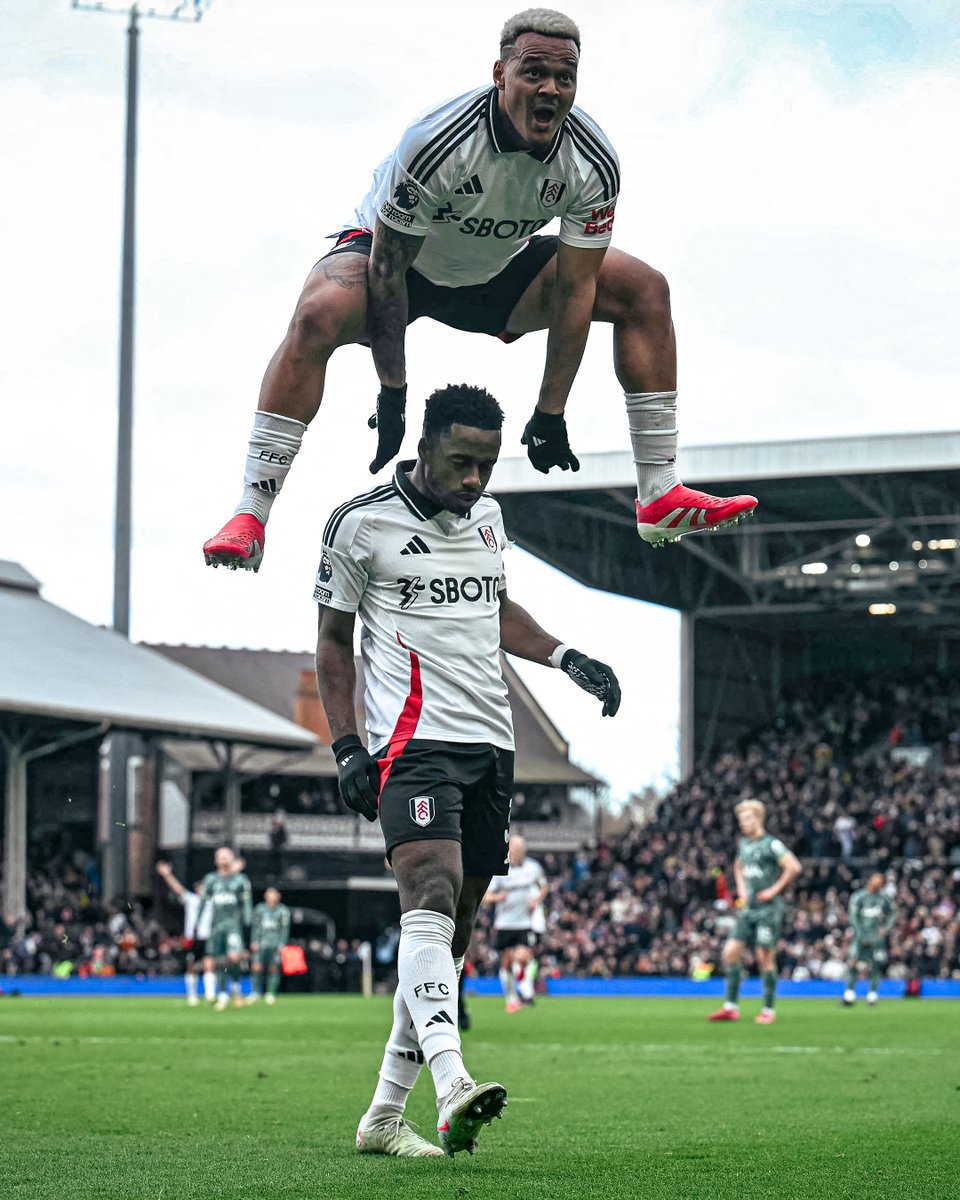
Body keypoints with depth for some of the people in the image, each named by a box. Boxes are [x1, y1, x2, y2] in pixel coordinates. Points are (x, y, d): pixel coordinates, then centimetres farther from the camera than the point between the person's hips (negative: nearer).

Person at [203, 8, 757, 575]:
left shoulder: (593, 162, -22)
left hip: (498, 269, 5)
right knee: (320, 313, -37)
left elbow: (574, 289, -15)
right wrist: (392, 396, -24)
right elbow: (386, 267, -26)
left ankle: (662, 497, -1)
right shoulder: (435, 142, -35)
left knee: (645, 290, -8)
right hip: (403, 258, -5)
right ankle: (249, 517, -33)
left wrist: (551, 414, -14)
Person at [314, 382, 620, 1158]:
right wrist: (348, 749, -6)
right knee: (432, 895, -26)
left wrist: (566, 658, 13)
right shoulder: (362, 524, -4)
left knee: (454, 930, 6)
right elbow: (333, 640, 2)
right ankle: (452, 1088, -43)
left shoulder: (487, 515, 14)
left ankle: (385, 1114, 12)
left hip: (490, 743, 7)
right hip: (412, 739, -7)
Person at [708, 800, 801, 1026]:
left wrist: (775, 890, -16)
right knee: (731, 952, -1)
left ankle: (769, 1010, 4)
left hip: (769, 908, -7)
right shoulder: (744, 844, 14)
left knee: (765, 957, -5)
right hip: (749, 909, 8)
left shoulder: (771, 844, -11)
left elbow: (794, 867, -21)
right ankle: (731, 1007, 5)